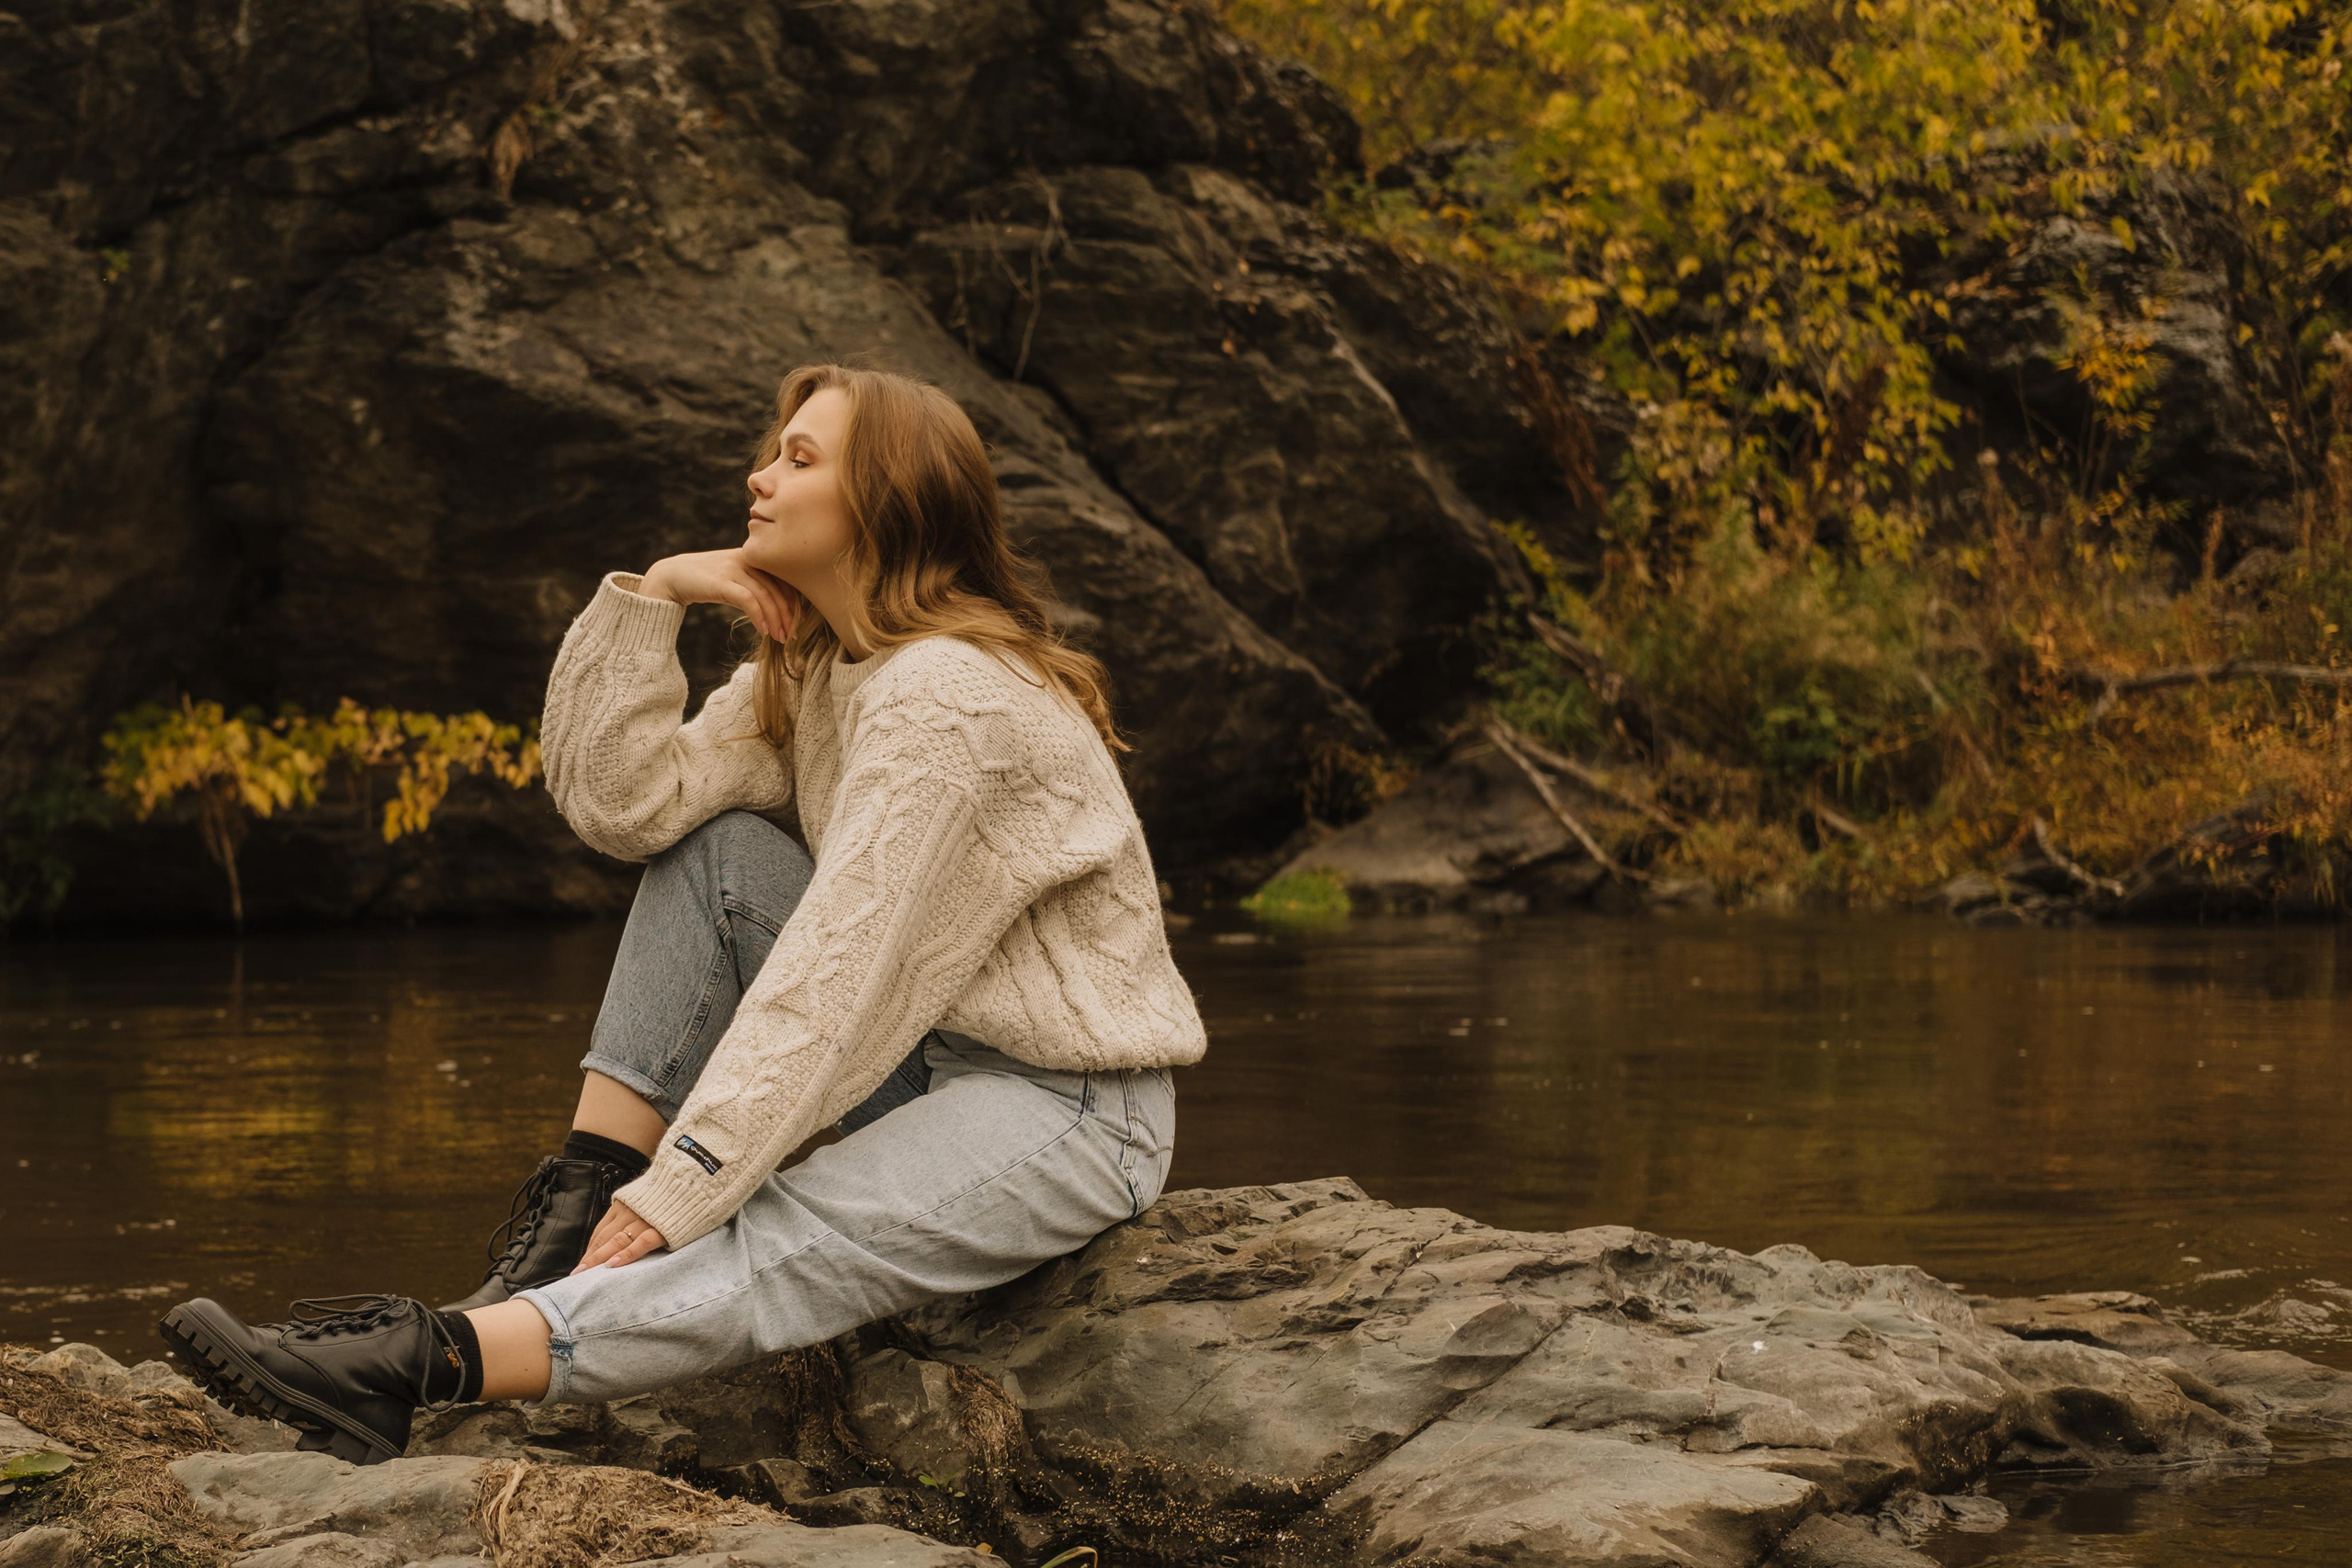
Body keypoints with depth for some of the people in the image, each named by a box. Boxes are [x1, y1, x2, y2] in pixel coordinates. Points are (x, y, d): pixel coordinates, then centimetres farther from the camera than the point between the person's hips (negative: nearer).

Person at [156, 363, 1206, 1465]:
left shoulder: (949, 695, -21)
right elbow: (621, 802, -1)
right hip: (928, 1056, 9)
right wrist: (650, 594, -10)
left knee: (760, 1252, -31)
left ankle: (429, 1361, -47)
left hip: (1073, 1110, -9)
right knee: (714, 852, -5)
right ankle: (579, 1211, -11)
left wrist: (680, 1190, -27)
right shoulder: (808, 671, 9)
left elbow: (840, 968, -26)